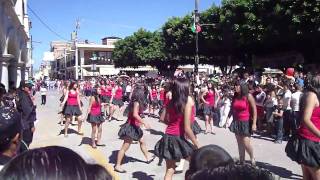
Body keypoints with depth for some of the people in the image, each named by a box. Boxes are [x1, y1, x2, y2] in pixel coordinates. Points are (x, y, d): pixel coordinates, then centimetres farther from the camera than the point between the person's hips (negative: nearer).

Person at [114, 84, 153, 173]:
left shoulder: (135, 102, 9)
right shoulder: (137, 103, -18)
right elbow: (135, 114, -29)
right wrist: (144, 123, -25)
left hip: (134, 126, 10)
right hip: (131, 126, -10)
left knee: (142, 141, 23)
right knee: (125, 147, -4)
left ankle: (148, 158, 39)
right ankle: (117, 166, 3)